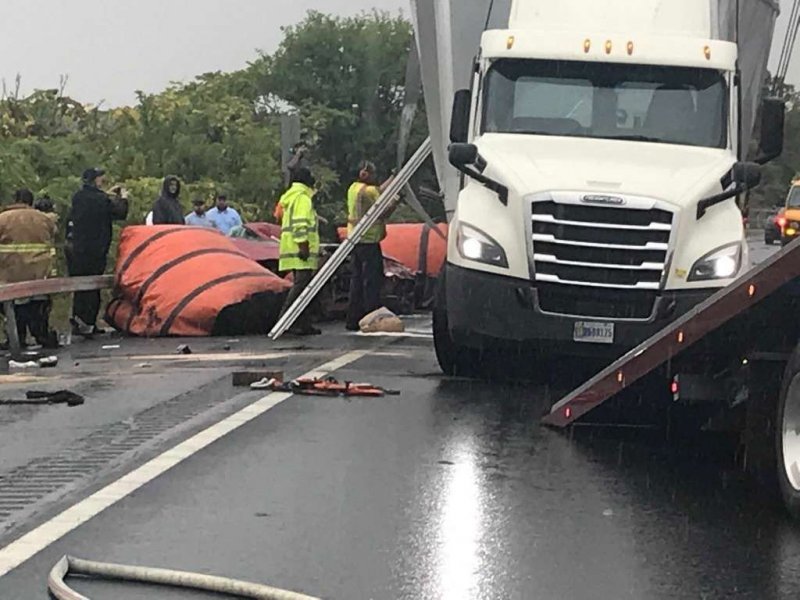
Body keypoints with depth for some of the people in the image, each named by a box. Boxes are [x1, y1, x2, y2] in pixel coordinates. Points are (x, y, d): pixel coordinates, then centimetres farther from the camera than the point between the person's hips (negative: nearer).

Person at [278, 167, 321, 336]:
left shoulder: (292, 196, 24)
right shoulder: (302, 197, -8)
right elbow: (300, 224, -19)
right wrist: (303, 246, -22)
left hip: (294, 251, 11)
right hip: (301, 252, -11)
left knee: (301, 285, 10)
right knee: (301, 284, -14)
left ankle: (304, 324, 10)